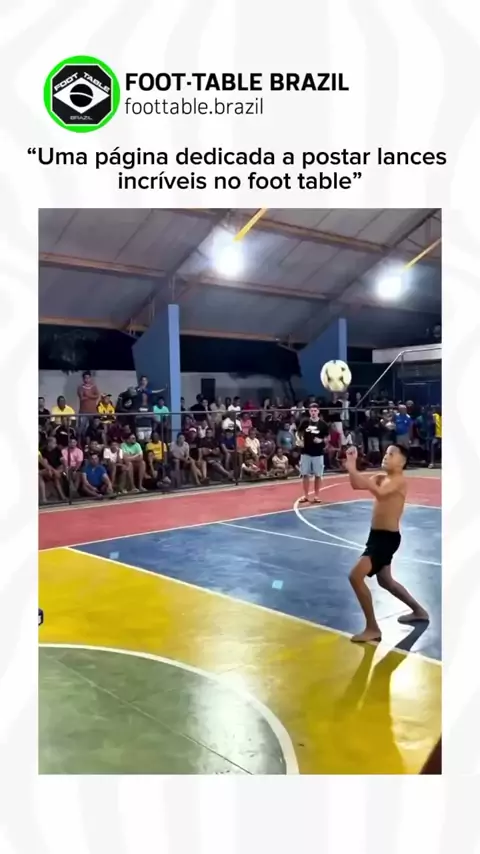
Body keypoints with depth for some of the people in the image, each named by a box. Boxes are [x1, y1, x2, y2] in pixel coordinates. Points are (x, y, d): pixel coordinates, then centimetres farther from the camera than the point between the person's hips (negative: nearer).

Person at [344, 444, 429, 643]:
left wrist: (354, 470, -36)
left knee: (356, 576, -17)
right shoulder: (381, 478, 10)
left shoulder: (399, 480, -15)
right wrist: (352, 466, -18)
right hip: (377, 535, 10)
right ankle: (419, 611, 44)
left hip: (387, 537, -10)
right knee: (385, 580, 25)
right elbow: (357, 485, -4)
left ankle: (372, 628, -7)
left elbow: (380, 492, -35)